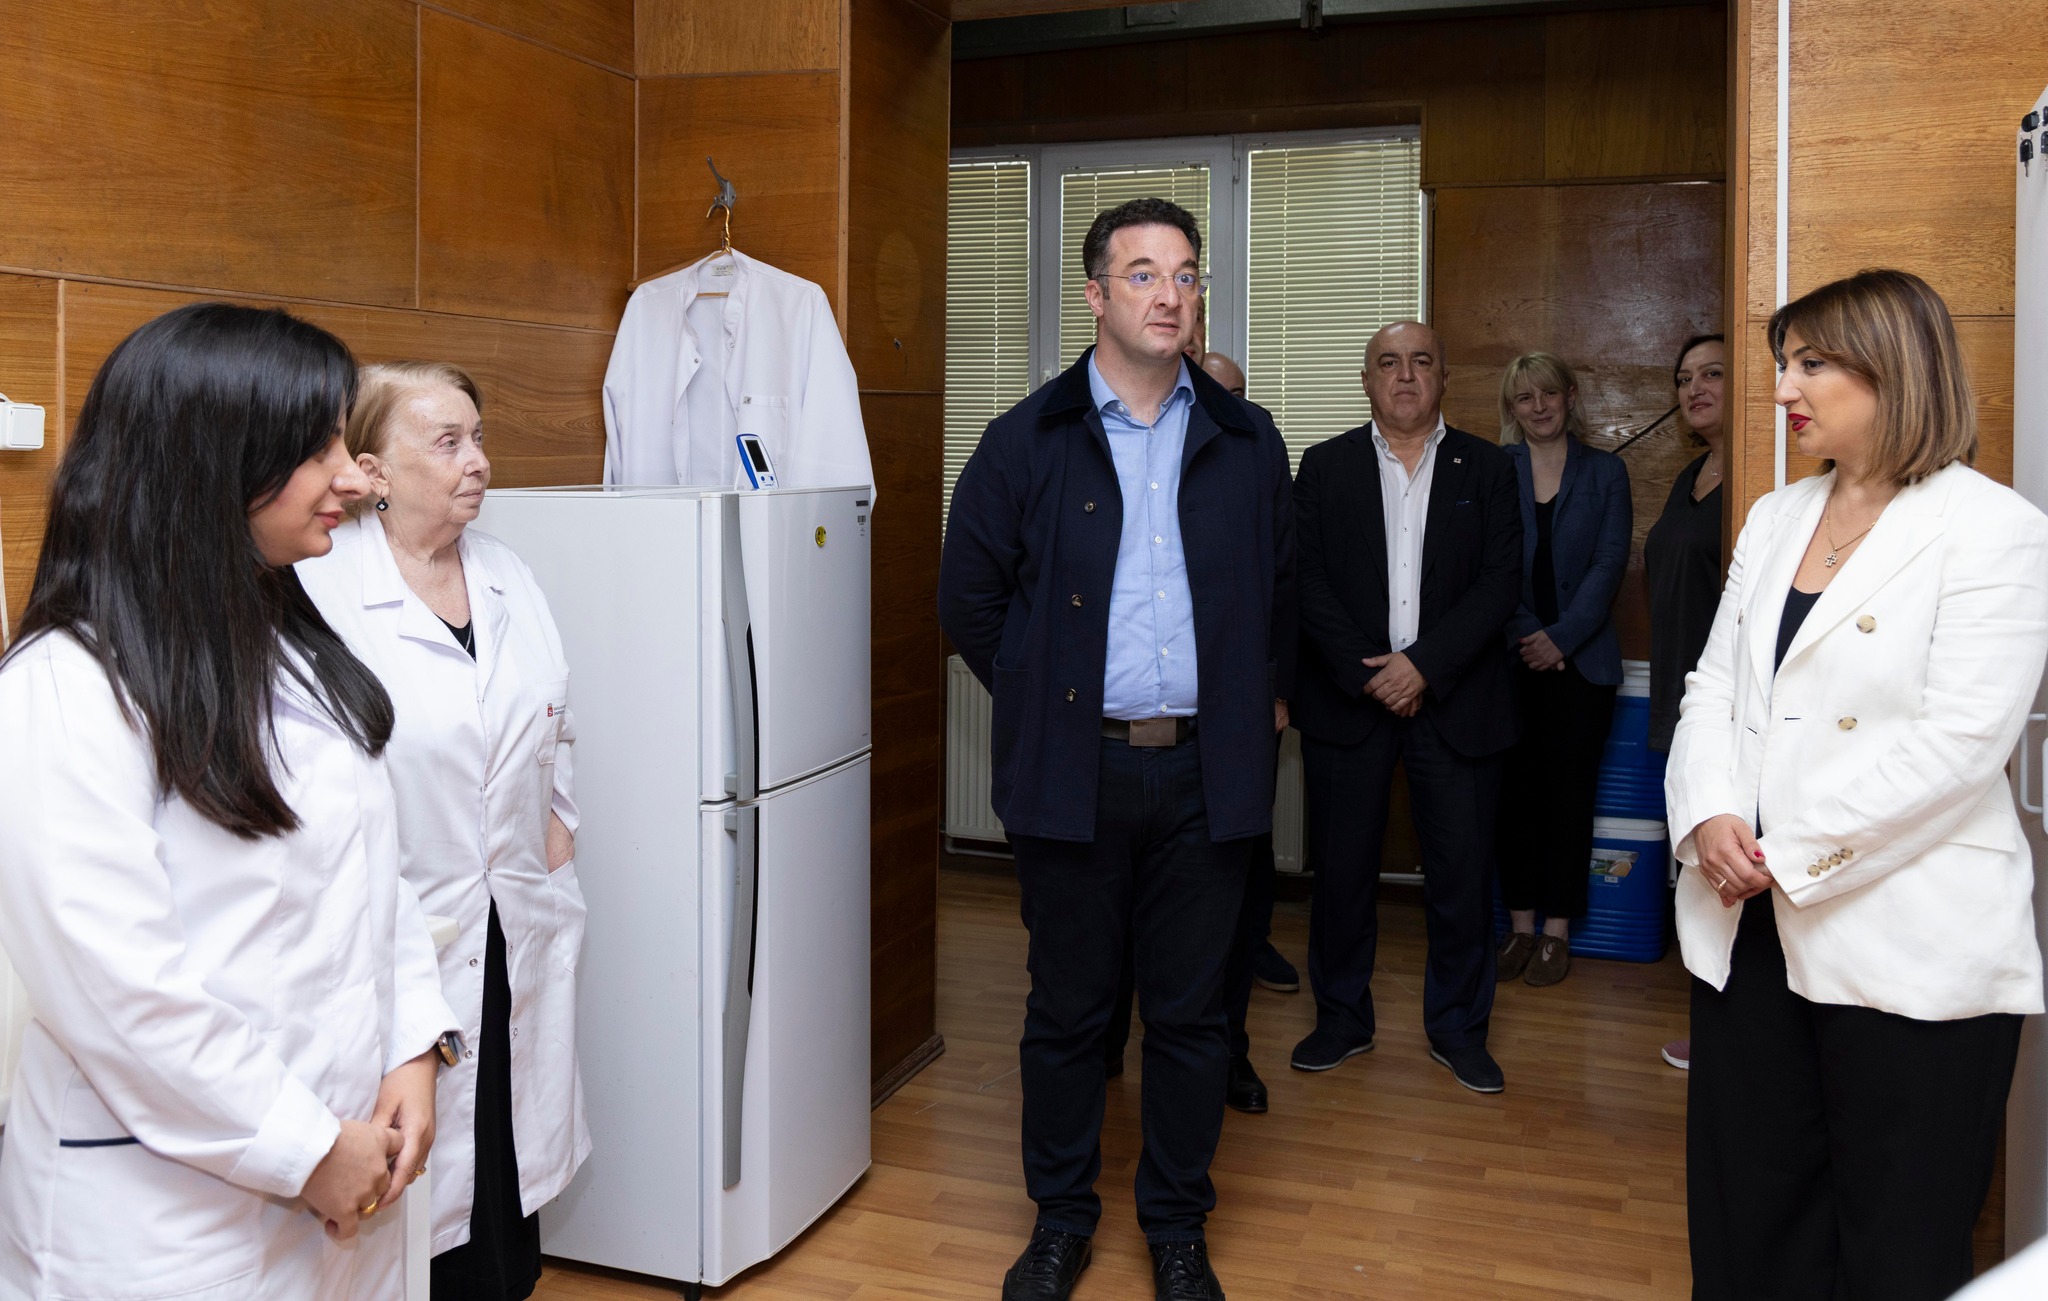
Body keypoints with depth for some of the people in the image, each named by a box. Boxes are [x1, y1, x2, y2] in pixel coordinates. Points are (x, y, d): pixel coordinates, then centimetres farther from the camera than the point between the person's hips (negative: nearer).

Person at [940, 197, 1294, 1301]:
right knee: (1067, 1010, 10)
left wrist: (1260, 697, 10)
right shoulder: (1029, 440, 2)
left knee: (1189, 1013, 10)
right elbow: (968, 596, 7)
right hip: (1074, 770, -1)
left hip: (1204, 770, 1)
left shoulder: (1247, 444, 8)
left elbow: (1281, 592, 18)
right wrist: (1042, 698, 5)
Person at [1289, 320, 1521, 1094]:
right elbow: (1309, 580, -2)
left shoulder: (1487, 469, 6)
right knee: (1341, 866, 6)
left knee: (1462, 871, 4)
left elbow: (1500, 583, -3)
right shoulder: (1324, 466, 6)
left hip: (1454, 701, 0)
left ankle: (1458, 1027, 20)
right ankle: (1342, 1018, 22)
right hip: (1346, 697, 0)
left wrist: (1425, 665, -14)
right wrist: (1364, 672, -12)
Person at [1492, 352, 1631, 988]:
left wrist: (1560, 637, -11)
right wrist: (1525, 637, -10)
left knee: (1569, 791, 2)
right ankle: (1520, 926, 14)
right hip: (1510, 657, 0)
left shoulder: (1605, 472, 6)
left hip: (1581, 658, 0)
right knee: (1516, 790, 4)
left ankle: (1557, 930, 11)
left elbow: (1609, 563, -2)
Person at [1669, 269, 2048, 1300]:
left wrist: (1790, 855, -16)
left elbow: (1959, 741, -17)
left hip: (1906, 945, -6)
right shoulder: (1775, 520, 14)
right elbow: (1714, 683, 9)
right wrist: (1710, 818, -9)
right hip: (1750, 923, 6)